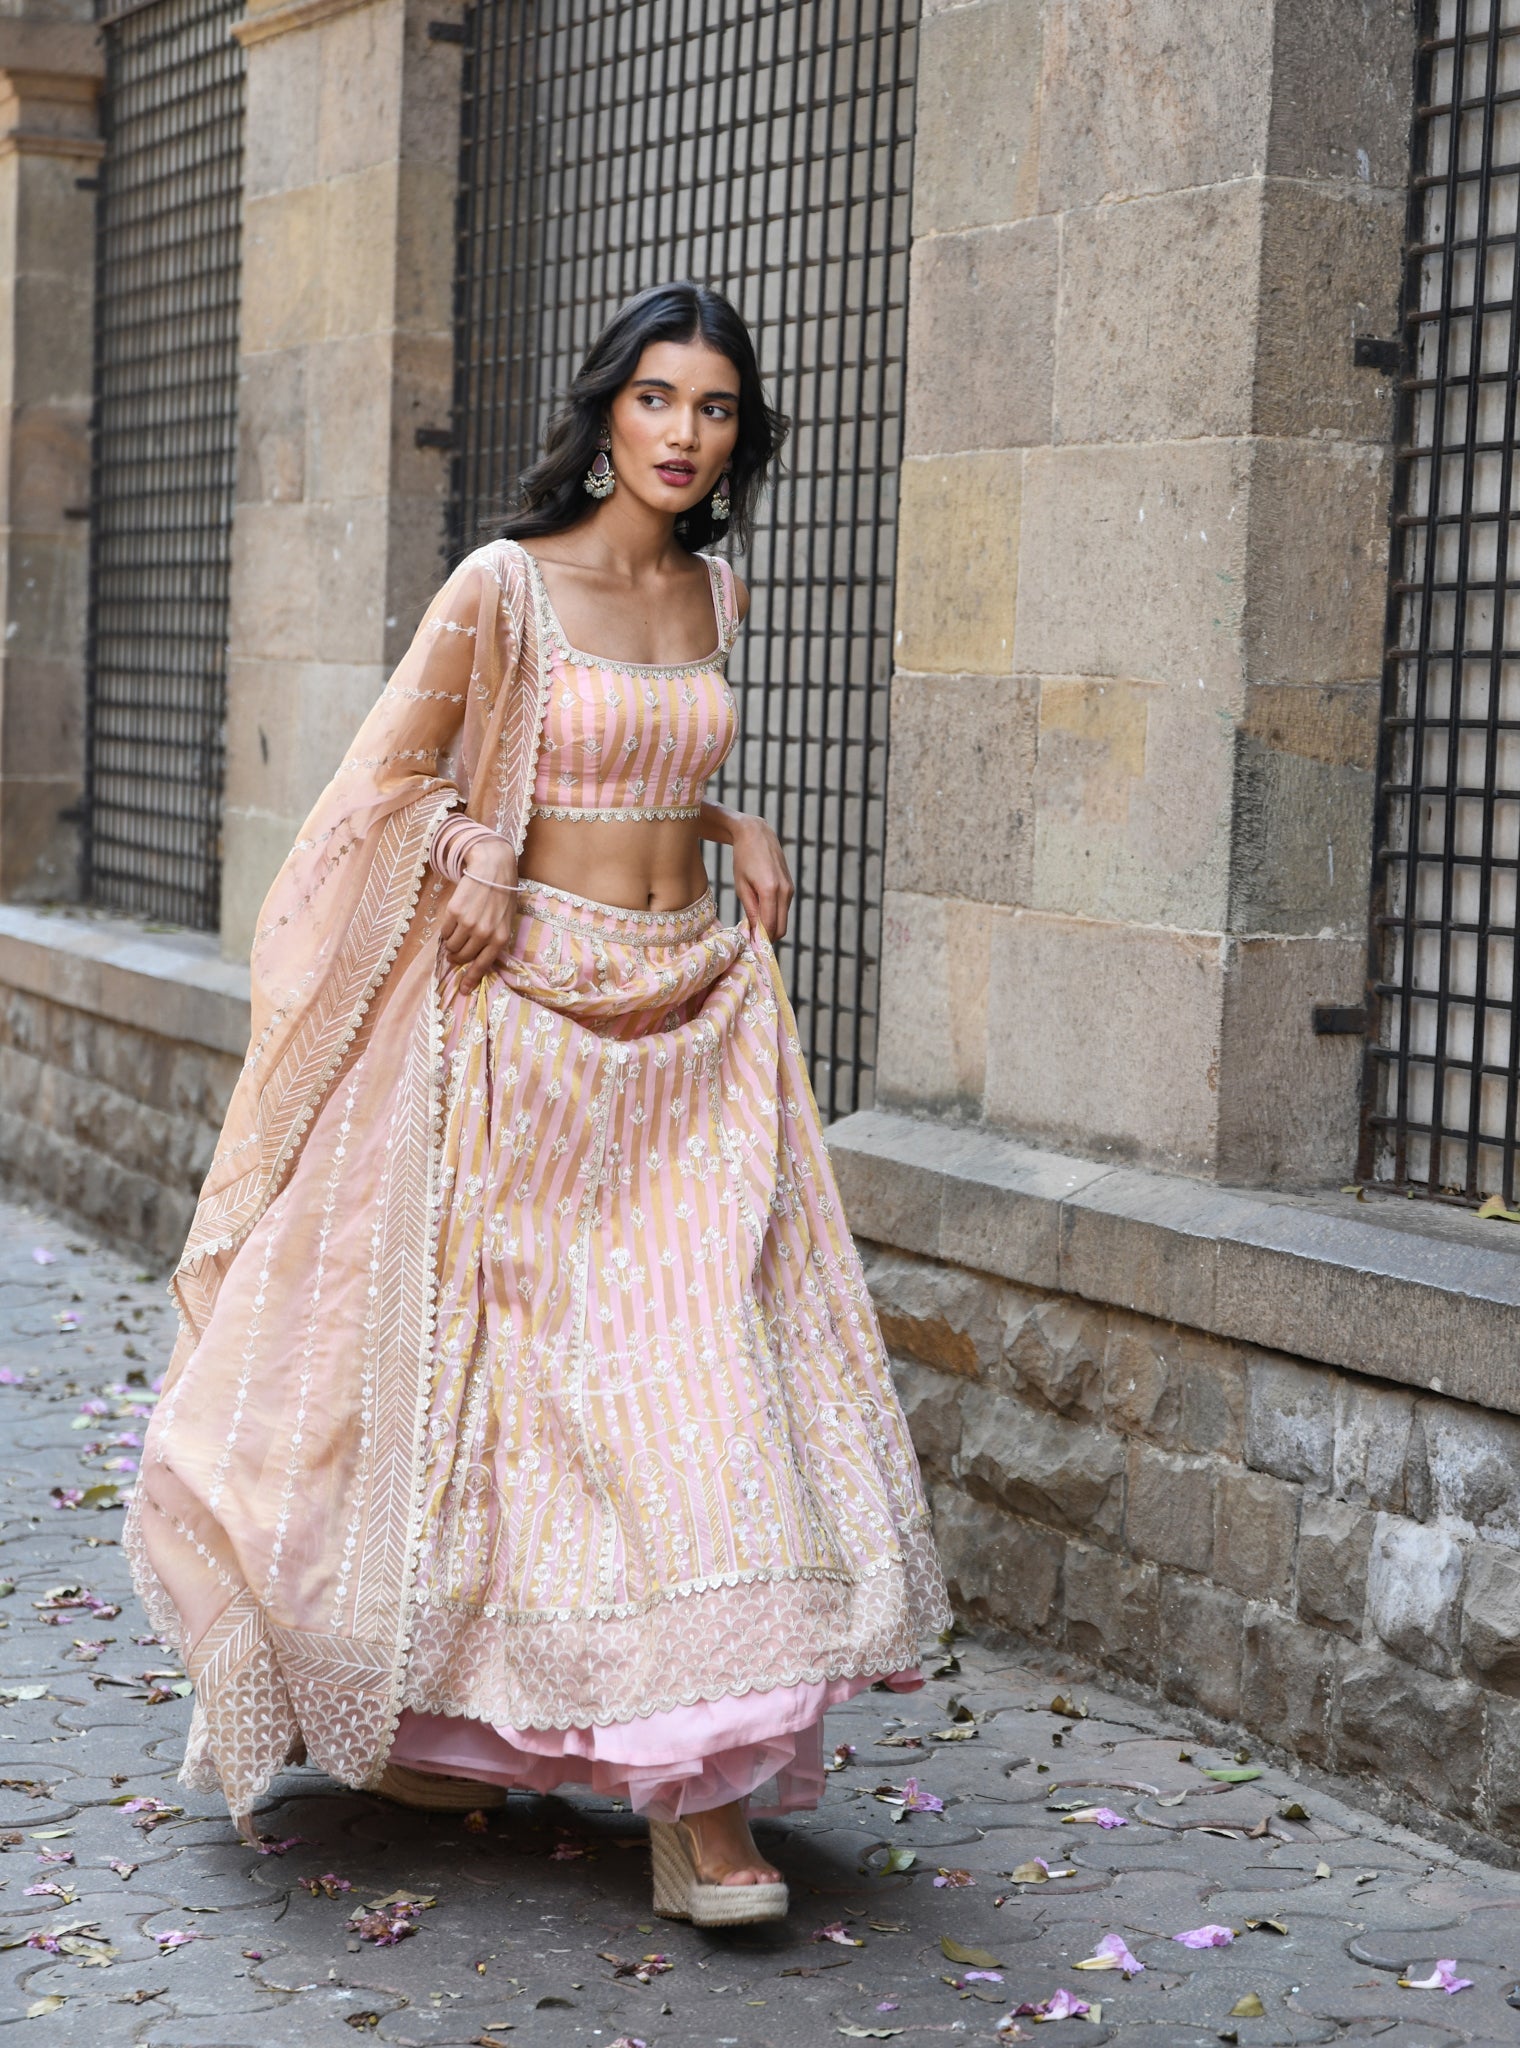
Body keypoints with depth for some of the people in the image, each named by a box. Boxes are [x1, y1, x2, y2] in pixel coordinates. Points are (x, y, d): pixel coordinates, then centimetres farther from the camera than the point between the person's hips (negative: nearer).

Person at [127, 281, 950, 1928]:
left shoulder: (716, 597, 11)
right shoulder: (505, 586, -6)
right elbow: (393, 777, 2)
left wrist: (732, 826, 10)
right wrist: (475, 849, -15)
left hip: (694, 1020, 5)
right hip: (535, 1012, -5)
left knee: (705, 1361, -3)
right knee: (528, 1357, -1)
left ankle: (698, 1792, 0)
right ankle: (443, 1721, 22)